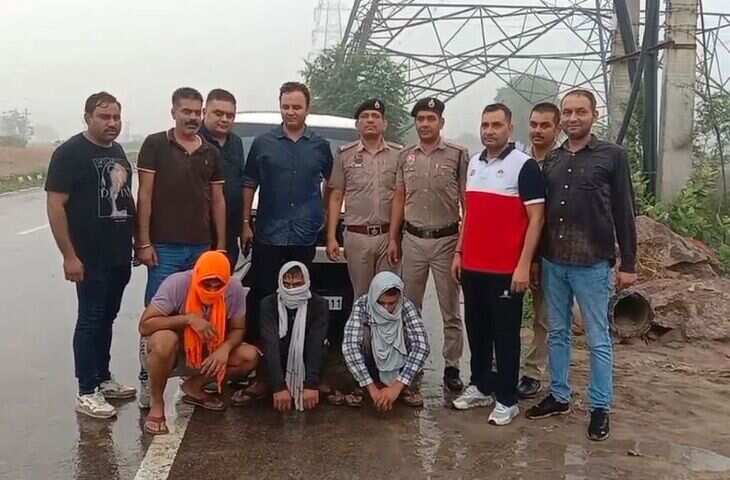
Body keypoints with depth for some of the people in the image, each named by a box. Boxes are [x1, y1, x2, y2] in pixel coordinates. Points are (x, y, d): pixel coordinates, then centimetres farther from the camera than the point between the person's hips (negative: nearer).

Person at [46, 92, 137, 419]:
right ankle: (86, 393, 7)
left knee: (107, 319, 15)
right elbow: (55, 206, -14)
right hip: (90, 257, -7)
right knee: (90, 321, -1)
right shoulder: (70, 152, -9)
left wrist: (137, 241, 16)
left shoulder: (117, 151, 14)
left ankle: (103, 379, 27)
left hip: (120, 256, 7)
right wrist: (69, 256, -19)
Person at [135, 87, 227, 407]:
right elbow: (145, 195, -4)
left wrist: (220, 245, 8)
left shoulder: (211, 153, 12)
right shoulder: (155, 145, -1)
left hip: (201, 248, 4)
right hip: (164, 246, -4)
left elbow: (218, 200, 13)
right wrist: (144, 242, -10)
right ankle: (147, 380, 5)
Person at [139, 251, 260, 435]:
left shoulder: (235, 289, -17)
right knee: (164, 340, -38)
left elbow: (238, 329, -5)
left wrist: (225, 348, -26)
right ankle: (156, 404, -13)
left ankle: (193, 386, 4)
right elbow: (145, 325, -30)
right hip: (172, 354, -4)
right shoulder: (176, 284, -27)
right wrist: (188, 318, -36)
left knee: (250, 357, -16)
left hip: (206, 354, 4)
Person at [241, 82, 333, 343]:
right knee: (262, 293, 2)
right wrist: (245, 222, 0)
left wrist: (328, 215, 11)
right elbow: (249, 185, 5)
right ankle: (255, 341, 12)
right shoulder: (262, 143, 3)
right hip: (268, 233, -1)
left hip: (305, 234, 1)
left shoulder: (320, 146, 7)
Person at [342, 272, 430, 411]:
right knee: (362, 333, -30)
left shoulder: (407, 307, -24)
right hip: (370, 366, -1)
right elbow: (349, 347, -37)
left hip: (400, 365, 1)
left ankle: (409, 387, -7)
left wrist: (397, 386, -45)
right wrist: (372, 388, -43)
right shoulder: (362, 306, -25)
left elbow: (422, 346, -35)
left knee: (410, 333, -28)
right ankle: (359, 387, -7)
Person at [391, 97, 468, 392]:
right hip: (413, 239, 4)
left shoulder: (458, 155, -4)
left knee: (450, 310, 5)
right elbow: (399, 199, 11)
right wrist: (393, 238, 7)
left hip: (446, 240, -3)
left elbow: (467, 201, -4)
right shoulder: (405, 157, 7)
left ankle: (452, 367, 14)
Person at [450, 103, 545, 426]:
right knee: (476, 330, 15)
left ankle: (507, 400, 13)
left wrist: (524, 265, -17)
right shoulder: (474, 163, 12)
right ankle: (480, 387, 29)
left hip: (506, 269, -6)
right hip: (472, 266, 7)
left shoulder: (524, 165, -9)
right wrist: (459, 252, 13)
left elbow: (536, 219, -12)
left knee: (505, 334, 2)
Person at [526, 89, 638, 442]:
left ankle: (600, 408, 17)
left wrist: (627, 263, -4)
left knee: (598, 340, 5)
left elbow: (624, 212, -3)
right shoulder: (551, 160, 9)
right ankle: (558, 396, 27)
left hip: (593, 264, -4)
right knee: (557, 333, 14)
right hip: (553, 262, 4)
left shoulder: (612, 156, -2)